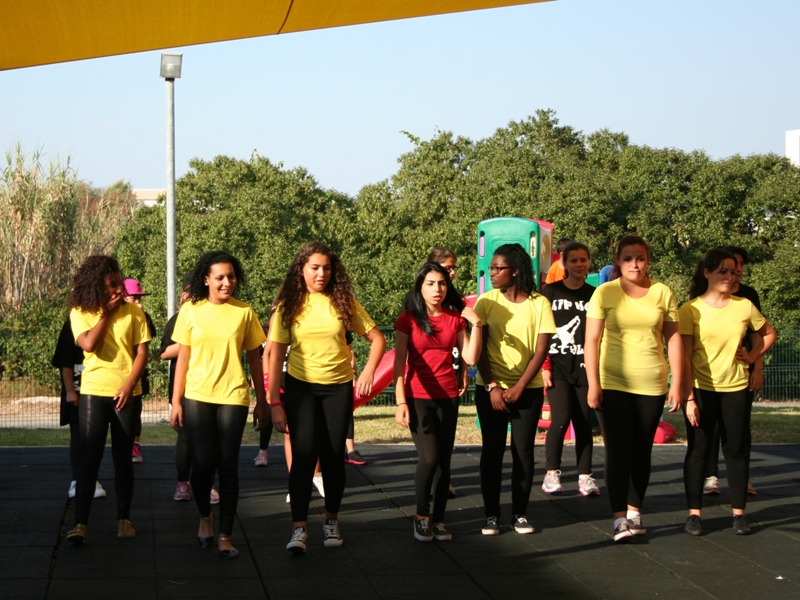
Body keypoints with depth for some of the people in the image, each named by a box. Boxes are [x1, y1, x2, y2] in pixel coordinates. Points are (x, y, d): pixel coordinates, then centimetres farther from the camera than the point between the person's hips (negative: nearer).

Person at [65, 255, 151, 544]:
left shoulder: (133, 312, 1)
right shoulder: (80, 313, 0)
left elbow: (142, 352, -1)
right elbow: (89, 344, -16)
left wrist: (129, 384, -12)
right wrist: (107, 313, -10)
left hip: (127, 393, 1)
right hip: (93, 392, -1)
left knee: (123, 457, 7)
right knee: (89, 458, -7)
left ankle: (123, 519, 15)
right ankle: (80, 523, -8)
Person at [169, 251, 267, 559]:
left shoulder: (244, 312, 2)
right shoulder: (191, 310, 2)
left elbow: (254, 358, 8)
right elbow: (183, 358, 5)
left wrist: (261, 401, 8)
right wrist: (176, 402, 3)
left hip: (233, 396, 0)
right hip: (197, 396, 0)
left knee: (228, 465, -2)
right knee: (202, 462, -4)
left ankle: (225, 535, 4)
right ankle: (205, 516, 25)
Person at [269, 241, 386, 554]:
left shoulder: (343, 302, 0)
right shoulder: (289, 306, -3)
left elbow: (378, 339, 5)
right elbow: (276, 355, -4)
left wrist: (368, 371, -12)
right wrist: (274, 402, -10)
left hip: (338, 387, 2)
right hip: (301, 387, -2)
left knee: (334, 456, 7)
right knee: (304, 455, -11)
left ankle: (331, 521, 23)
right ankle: (299, 528, -8)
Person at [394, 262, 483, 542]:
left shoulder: (456, 320, 7)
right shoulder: (408, 320, -2)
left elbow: (470, 358, -1)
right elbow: (399, 364, -3)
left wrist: (476, 324, -8)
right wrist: (401, 402, -10)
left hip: (448, 397, 3)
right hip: (418, 397, -3)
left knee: (444, 461, 2)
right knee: (429, 457, -14)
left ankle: (438, 520, 11)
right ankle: (421, 517, 2)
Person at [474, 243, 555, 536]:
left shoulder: (539, 303, -4)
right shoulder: (486, 302, -2)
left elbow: (541, 350, -5)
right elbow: (479, 349, -3)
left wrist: (518, 388, -10)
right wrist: (492, 387, -11)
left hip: (528, 388, 0)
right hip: (491, 388, 0)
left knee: (523, 450, 1)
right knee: (492, 450, 2)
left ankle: (519, 513, 10)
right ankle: (491, 515, 8)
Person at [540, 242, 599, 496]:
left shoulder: (594, 295, 9)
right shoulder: (550, 292, 3)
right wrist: (544, 366, -6)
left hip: (585, 368, 2)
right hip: (558, 367, -2)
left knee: (584, 423, 3)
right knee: (561, 419, -12)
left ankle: (585, 476, 9)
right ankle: (552, 472, 1)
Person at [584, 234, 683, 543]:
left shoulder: (663, 293, 3)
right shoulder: (604, 293, -2)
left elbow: (673, 339, 6)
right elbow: (592, 340, -3)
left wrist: (677, 383, 2)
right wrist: (593, 385, -8)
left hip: (651, 385, 2)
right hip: (612, 384, -2)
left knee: (641, 450, 7)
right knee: (618, 449, -7)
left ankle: (635, 512, 17)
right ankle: (619, 518, -8)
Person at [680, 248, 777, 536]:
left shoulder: (744, 306, 2)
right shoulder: (691, 310, -7)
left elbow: (770, 334, 18)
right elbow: (685, 357, -8)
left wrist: (752, 356, 2)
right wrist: (689, 398, -13)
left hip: (736, 389, 2)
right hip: (701, 389, -2)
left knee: (737, 449, 6)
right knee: (698, 449, 3)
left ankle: (739, 512, 15)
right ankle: (694, 512, 10)